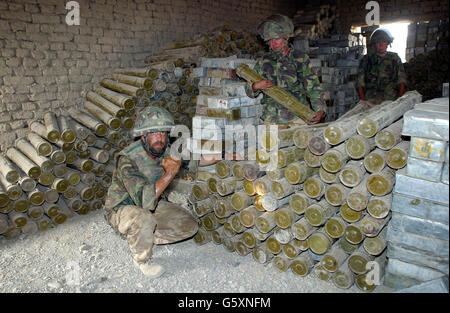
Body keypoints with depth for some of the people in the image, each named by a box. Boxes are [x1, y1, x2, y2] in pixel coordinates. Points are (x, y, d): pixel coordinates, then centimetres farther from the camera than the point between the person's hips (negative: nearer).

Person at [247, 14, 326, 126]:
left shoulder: (301, 59, 6)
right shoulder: (263, 62, 13)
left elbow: (313, 88, 1)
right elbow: (250, 92, 15)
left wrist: (320, 110, -14)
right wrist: (255, 86, -8)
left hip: (297, 118, -2)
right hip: (271, 119, 2)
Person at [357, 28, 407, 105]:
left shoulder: (395, 58, 17)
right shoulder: (366, 59, 14)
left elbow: (401, 80, 12)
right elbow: (360, 83, 9)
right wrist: (363, 101, -5)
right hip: (370, 101, -2)